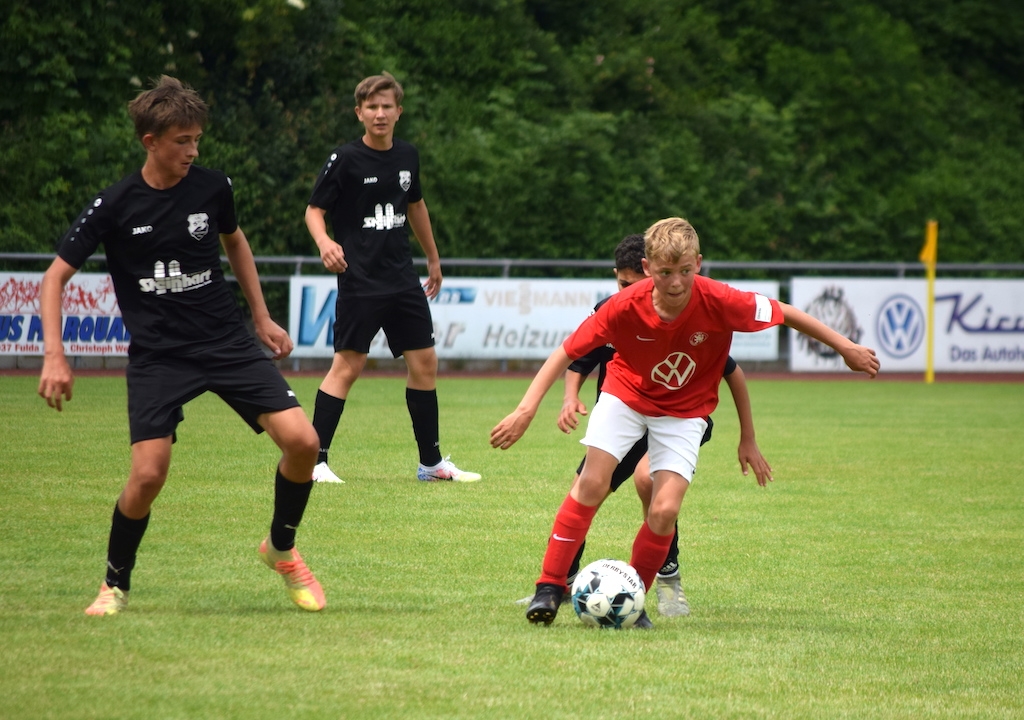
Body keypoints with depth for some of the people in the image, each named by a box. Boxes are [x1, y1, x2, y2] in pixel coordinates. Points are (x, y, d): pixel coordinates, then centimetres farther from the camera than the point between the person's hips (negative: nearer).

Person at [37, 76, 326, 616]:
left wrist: (261, 318, 18)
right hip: (157, 357, -3)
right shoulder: (116, 206, -11)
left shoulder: (213, 188, -3)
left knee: (301, 441, -13)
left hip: (228, 343, 3)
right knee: (148, 473, -19)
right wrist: (54, 357, -15)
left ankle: (281, 549, 14)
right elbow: (56, 276, -5)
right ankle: (114, 585, 7)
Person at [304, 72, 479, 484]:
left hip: (403, 279, 6)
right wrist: (325, 243, -27)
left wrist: (433, 258, 31)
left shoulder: (407, 156, 10)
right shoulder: (345, 160, -8)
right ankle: (315, 460, -5)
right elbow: (314, 210, -7)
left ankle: (431, 462, 15)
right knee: (347, 365, -10)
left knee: (424, 363, 6)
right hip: (359, 280, -6)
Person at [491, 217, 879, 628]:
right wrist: (526, 410, -29)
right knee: (593, 484, -16)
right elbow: (568, 352, -21)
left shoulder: (719, 302, -29)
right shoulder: (625, 306, -28)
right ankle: (549, 587, -4)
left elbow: (784, 314, -14)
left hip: (684, 410, 0)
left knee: (665, 509, -15)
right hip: (627, 394, 0)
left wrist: (845, 347, -6)